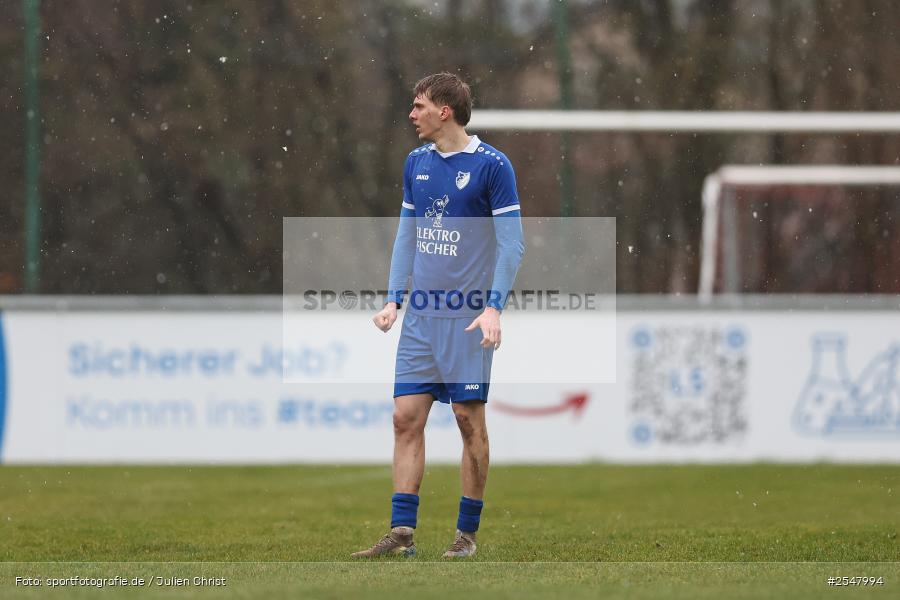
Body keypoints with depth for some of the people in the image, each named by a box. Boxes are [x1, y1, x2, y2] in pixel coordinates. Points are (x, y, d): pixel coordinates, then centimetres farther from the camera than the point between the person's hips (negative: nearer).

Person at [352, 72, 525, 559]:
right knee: (406, 417, -1)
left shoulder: (491, 165, -7)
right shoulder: (416, 163, 11)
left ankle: (467, 533, 9)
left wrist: (494, 307, -17)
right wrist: (394, 299, 8)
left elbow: (511, 243, -9)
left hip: (468, 316, -5)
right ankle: (402, 533, -1)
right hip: (421, 315, 6)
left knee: (469, 419, -1)